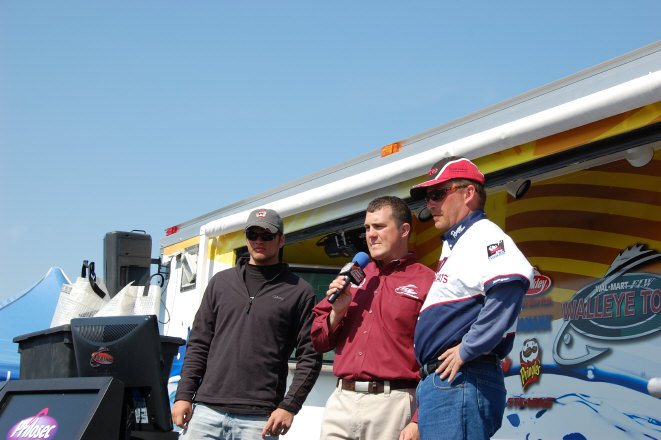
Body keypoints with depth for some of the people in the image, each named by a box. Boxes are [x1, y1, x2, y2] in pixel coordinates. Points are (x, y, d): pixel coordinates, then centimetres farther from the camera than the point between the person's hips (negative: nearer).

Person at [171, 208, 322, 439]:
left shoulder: (299, 291, 5)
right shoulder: (221, 281, 16)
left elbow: (309, 356, 1)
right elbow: (198, 344, 14)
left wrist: (289, 406, -8)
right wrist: (183, 395, 5)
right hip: (206, 411, 3)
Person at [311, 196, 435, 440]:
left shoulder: (426, 282, -2)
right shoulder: (353, 278, 17)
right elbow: (319, 342, 19)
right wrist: (337, 311, -1)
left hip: (392, 405, -5)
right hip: (341, 402, 5)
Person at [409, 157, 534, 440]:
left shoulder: (483, 235, -7)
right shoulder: (455, 244, 25)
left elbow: (511, 282, -27)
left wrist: (467, 350, -23)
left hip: (460, 384, -10)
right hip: (439, 383, 10)